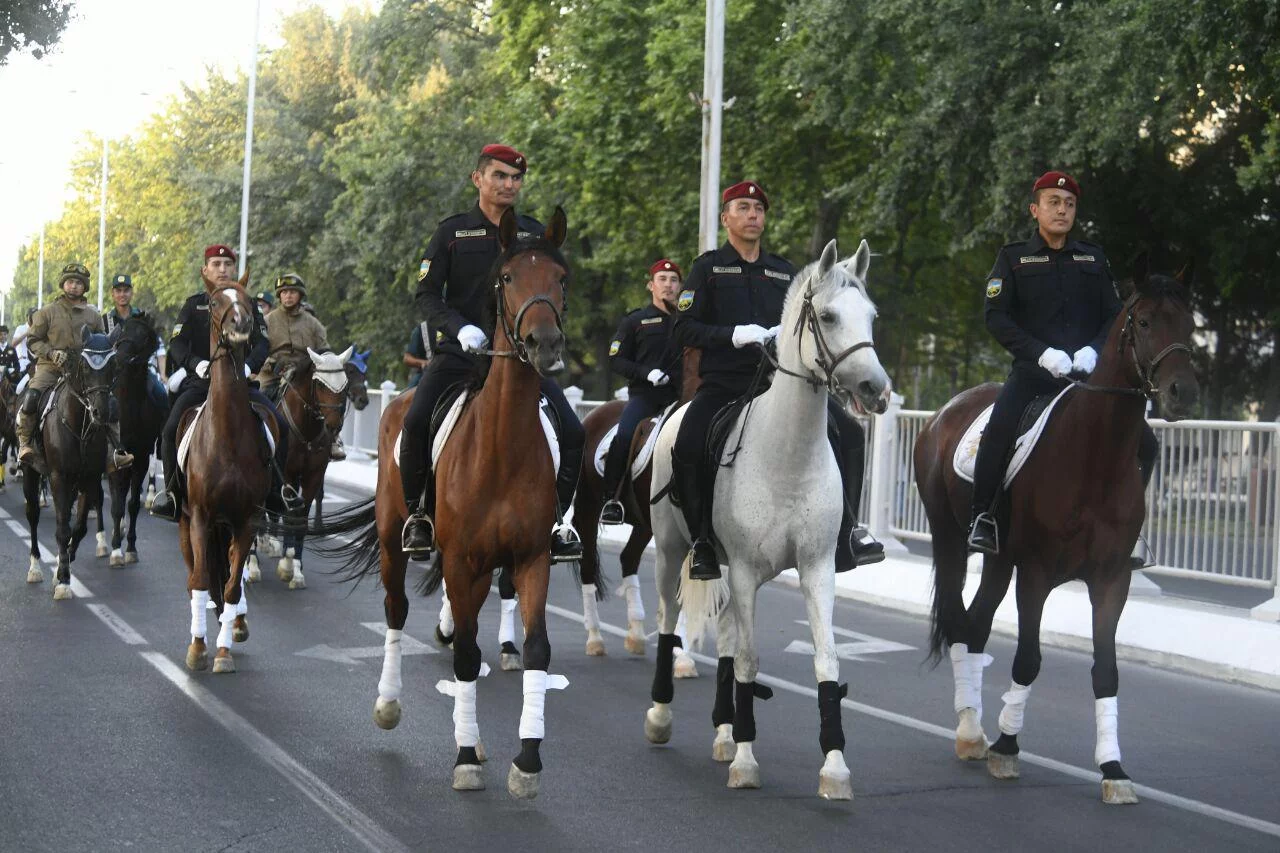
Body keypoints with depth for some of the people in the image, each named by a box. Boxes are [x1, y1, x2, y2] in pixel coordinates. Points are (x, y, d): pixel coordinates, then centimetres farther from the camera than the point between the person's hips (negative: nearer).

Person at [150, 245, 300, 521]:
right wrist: (196, 364, -24)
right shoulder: (194, 305, 9)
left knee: (279, 426, -17)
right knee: (171, 430, -23)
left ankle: (276, 490, -3)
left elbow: (261, 344, 1)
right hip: (200, 381, -1)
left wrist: (248, 365, -21)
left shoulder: (247, 305, 11)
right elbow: (177, 344, -3)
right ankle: (171, 491, -7)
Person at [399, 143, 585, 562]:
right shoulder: (453, 231, 5)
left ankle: (555, 516, 5)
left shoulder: (534, 234, 12)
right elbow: (426, 293, 0)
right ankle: (419, 512, -4)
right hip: (461, 350, -2)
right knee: (416, 421, -24)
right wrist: (461, 327, -17)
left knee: (573, 433, -12)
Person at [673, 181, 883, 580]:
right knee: (687, 449, -28)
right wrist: (734, 334, -17)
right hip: (723, 383, -3)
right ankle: (704, 540, -11)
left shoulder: (784, 272, 18)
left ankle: (845, 530, 1)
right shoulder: (708, 267, 7)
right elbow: (684, 329, -2)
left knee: (848, 431, -10)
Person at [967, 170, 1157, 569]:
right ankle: (982, 518, -19)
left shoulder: (1093, 257, 17)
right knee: (999, 430, -30)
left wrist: (1093, 350, -10)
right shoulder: (1013, 257, 7)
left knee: (1142, 442, -7)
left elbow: (1114, 315, 12)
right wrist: (1042, 353, -16)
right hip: (1034, 371, -3)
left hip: (1088, 371, 3)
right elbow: (997, 316, -3)